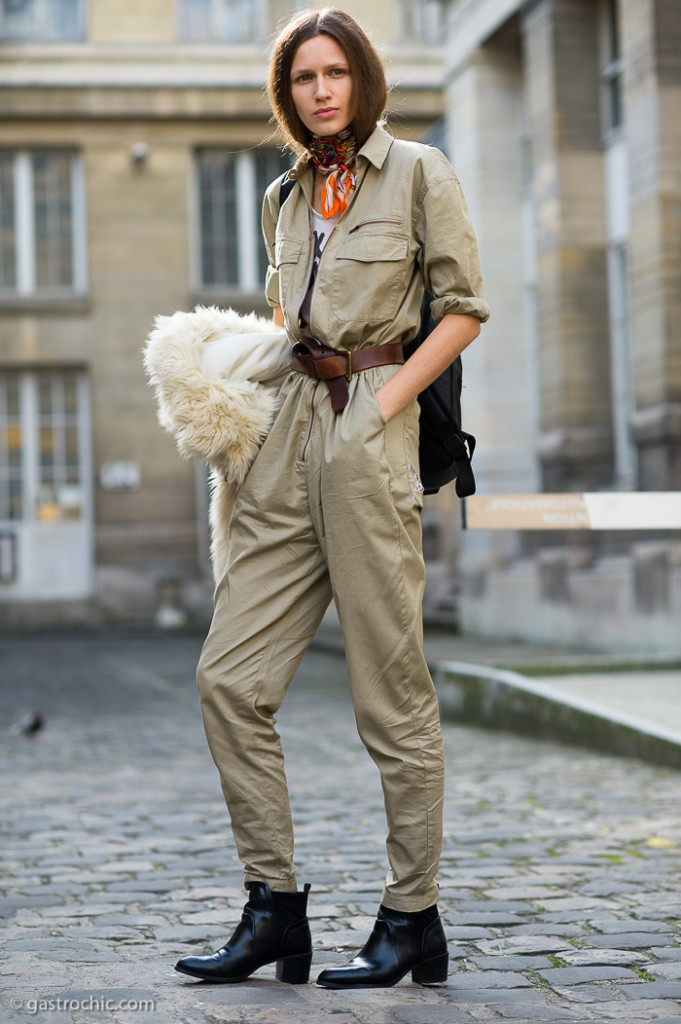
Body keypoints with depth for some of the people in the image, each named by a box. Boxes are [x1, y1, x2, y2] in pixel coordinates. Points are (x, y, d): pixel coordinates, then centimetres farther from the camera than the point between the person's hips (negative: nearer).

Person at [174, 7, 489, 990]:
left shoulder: (419, 171, 1)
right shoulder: (287, 196, 18)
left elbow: (464, 306, -1)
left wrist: (388, 399, -10)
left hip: (369, 427, -6)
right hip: (291, 429, 7)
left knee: (391, 688, -3)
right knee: (230, 676, 0)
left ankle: (413, 919, 8)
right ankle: (274, 908, 7)